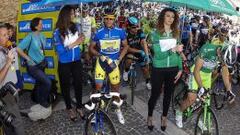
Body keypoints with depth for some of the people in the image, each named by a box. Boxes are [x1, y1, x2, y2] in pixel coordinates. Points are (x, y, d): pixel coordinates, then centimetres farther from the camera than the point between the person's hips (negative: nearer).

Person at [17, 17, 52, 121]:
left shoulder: (41, 36, -1)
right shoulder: (30, 37, -20)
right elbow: (18, 49, -21)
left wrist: (43, 59, 7)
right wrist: (29, 59, -17)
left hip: (41, 64, 7)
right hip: (33, 66, -7)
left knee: (39, 83, 21)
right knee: (48, 83, -14)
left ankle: (37, 100, 46)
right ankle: (43, 103, 8)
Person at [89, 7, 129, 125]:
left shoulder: (120, 32, -5)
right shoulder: (99, 32, -7)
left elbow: (125, 46, 6)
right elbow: (91, 48, 2)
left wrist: (119, 59, -5)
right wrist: (100, 56, -15)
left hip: (114, 62, 1)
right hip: (101, 61, -1)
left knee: (115, 87, 10)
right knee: (98, 86, -7)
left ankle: (117, 109, 31)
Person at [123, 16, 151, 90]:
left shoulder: (140, 32, -15)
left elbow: (144, 43, -24)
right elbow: (128, 48, -21)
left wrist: (147, 55, -38)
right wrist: (140, 51, -31)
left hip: (140, 51, 2)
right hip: (130, 52, -2)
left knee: (145, 68, -1)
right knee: (129, 60, -34)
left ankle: (148, 82, 23)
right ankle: (126, 71, -2)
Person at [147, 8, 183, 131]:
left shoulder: (176, 34, 4)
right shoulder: (155, 34, -9)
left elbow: (178, 53, 8)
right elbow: (158, 54, -17)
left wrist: (180, 68, 4)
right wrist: (173, 49, -25)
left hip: (173, 69, 4)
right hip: (158, 69, -4)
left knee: (168, 94, 16)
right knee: (155, 94, 8)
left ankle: (164, 117, 37)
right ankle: (150, 116, 33)